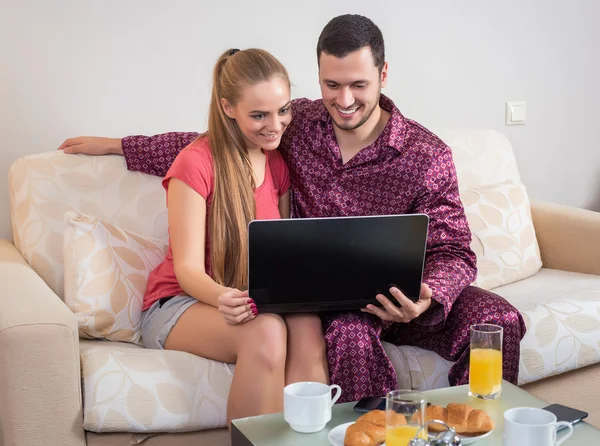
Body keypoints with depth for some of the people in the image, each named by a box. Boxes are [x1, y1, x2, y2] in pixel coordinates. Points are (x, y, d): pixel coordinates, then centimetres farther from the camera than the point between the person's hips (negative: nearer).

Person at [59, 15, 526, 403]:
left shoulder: (427, 156, -8)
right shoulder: (295, 124, 0)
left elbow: (454, 251, -8)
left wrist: (427, 297, -32)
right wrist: (117, 145, 17)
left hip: (399, 297, 1)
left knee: (499, 319, -25)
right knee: (351, 335, -37)